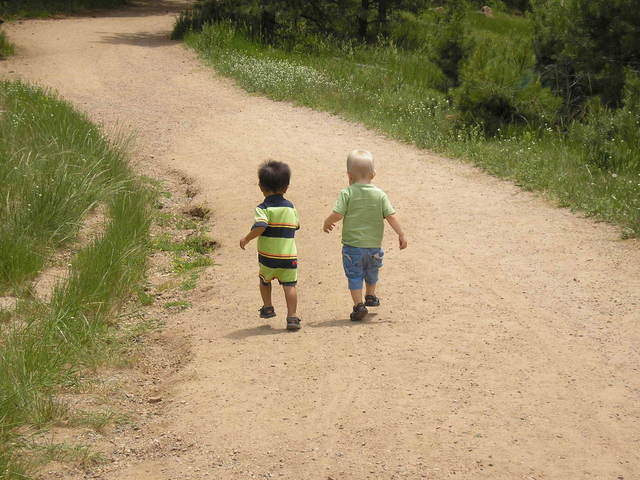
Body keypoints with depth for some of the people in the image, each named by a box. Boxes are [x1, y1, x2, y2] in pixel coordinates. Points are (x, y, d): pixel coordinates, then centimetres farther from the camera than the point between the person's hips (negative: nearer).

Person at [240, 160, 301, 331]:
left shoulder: (264, 208, -11)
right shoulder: (290, 207, 4)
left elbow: (259, 227, -25)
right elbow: (296, 225, 17)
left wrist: (246, 239, -11)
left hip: (268, 256, -2)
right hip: (289, 256, 2)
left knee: (265, 280, 24)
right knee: (289, 285, 2)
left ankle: (268, 307, 34)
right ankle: (292, 317, -5)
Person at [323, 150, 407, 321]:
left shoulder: (347, 194, -10)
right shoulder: (379, 195, -3)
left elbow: (337, 215, -15)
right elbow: (391, 216, -5)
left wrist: (327, 223, 5)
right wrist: (401, 235, 3)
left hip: (352, 245, -3)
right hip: (374, 244, 3)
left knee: (354, 276, 6)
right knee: (372, 272, 27)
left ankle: (359, 305, -1)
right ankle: (370, 296, 41)